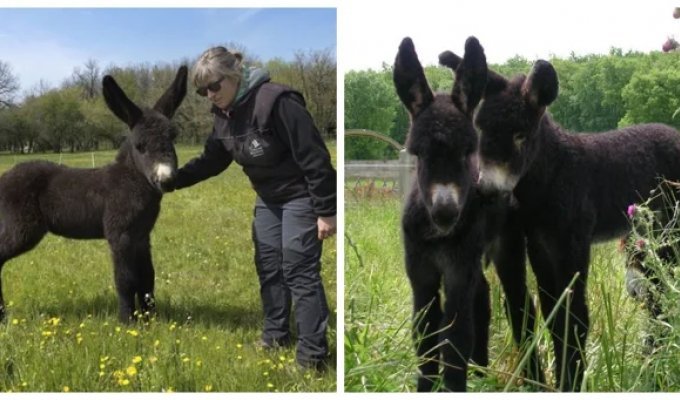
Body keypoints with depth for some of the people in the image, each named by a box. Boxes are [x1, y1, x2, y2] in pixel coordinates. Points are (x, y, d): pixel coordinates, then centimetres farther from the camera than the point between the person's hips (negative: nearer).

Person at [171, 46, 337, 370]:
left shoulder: (275, 101, -28)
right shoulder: (224, 114, 0)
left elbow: (313, 156, -27)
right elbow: (211, 160, 11)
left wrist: (326, 210, -25)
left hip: (300, 195, -8)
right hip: (267, 197, 9)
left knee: (299, 270, -9)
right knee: (268, 265, 14)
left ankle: (313, 354, -3)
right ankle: (276, 335, 29)